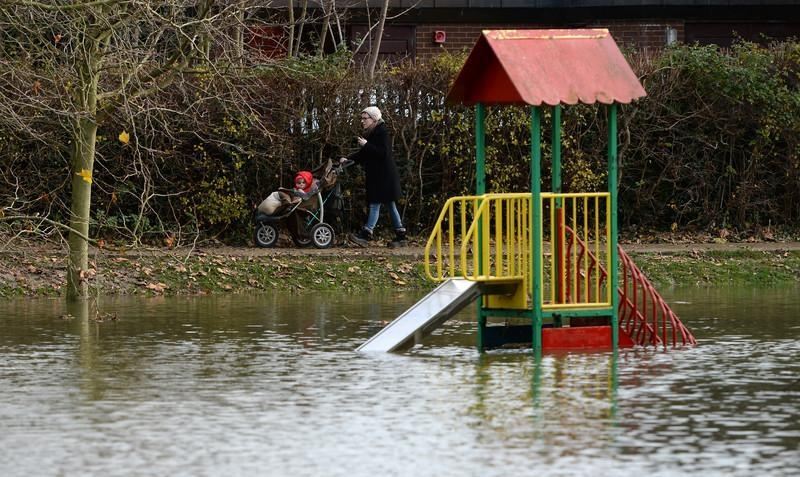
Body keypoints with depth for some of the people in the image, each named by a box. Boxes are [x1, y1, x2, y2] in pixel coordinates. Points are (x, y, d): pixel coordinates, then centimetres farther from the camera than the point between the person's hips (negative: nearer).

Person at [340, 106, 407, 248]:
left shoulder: (382, 132, -11)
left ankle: (365, 235, -17)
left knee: (375, 204, -12)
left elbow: (384, 152, -22)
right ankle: (401, 236, 12)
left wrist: (366, 145, -22)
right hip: (375, 175, 9)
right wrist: (348, 159, 9)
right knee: (390, 205, 9)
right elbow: (363, 155, 22)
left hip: (384, 176, -9)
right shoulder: (370, 134, 15)